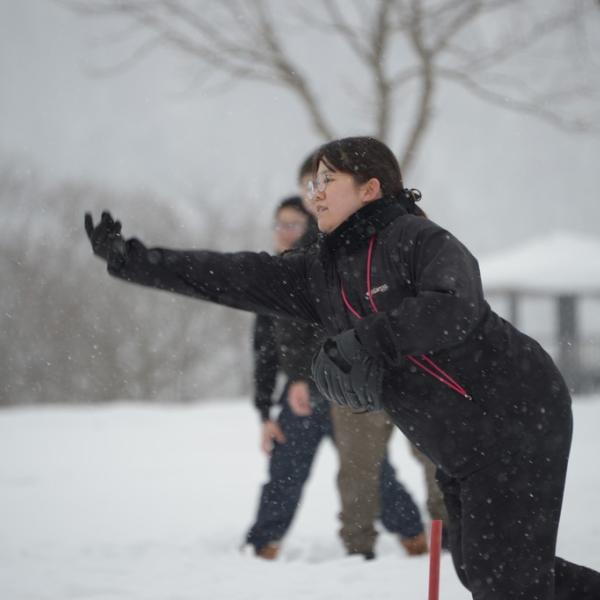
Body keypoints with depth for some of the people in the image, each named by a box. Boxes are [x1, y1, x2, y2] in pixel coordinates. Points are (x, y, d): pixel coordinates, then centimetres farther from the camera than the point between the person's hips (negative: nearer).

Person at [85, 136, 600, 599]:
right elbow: (232, 277, 7)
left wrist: (363, 344, -32)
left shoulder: (420, 239, -13)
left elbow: (454, 308, -31)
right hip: (460, 449, 9)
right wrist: (130, 260, 2)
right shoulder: (323, 272, 10)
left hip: (516, 420, -9)